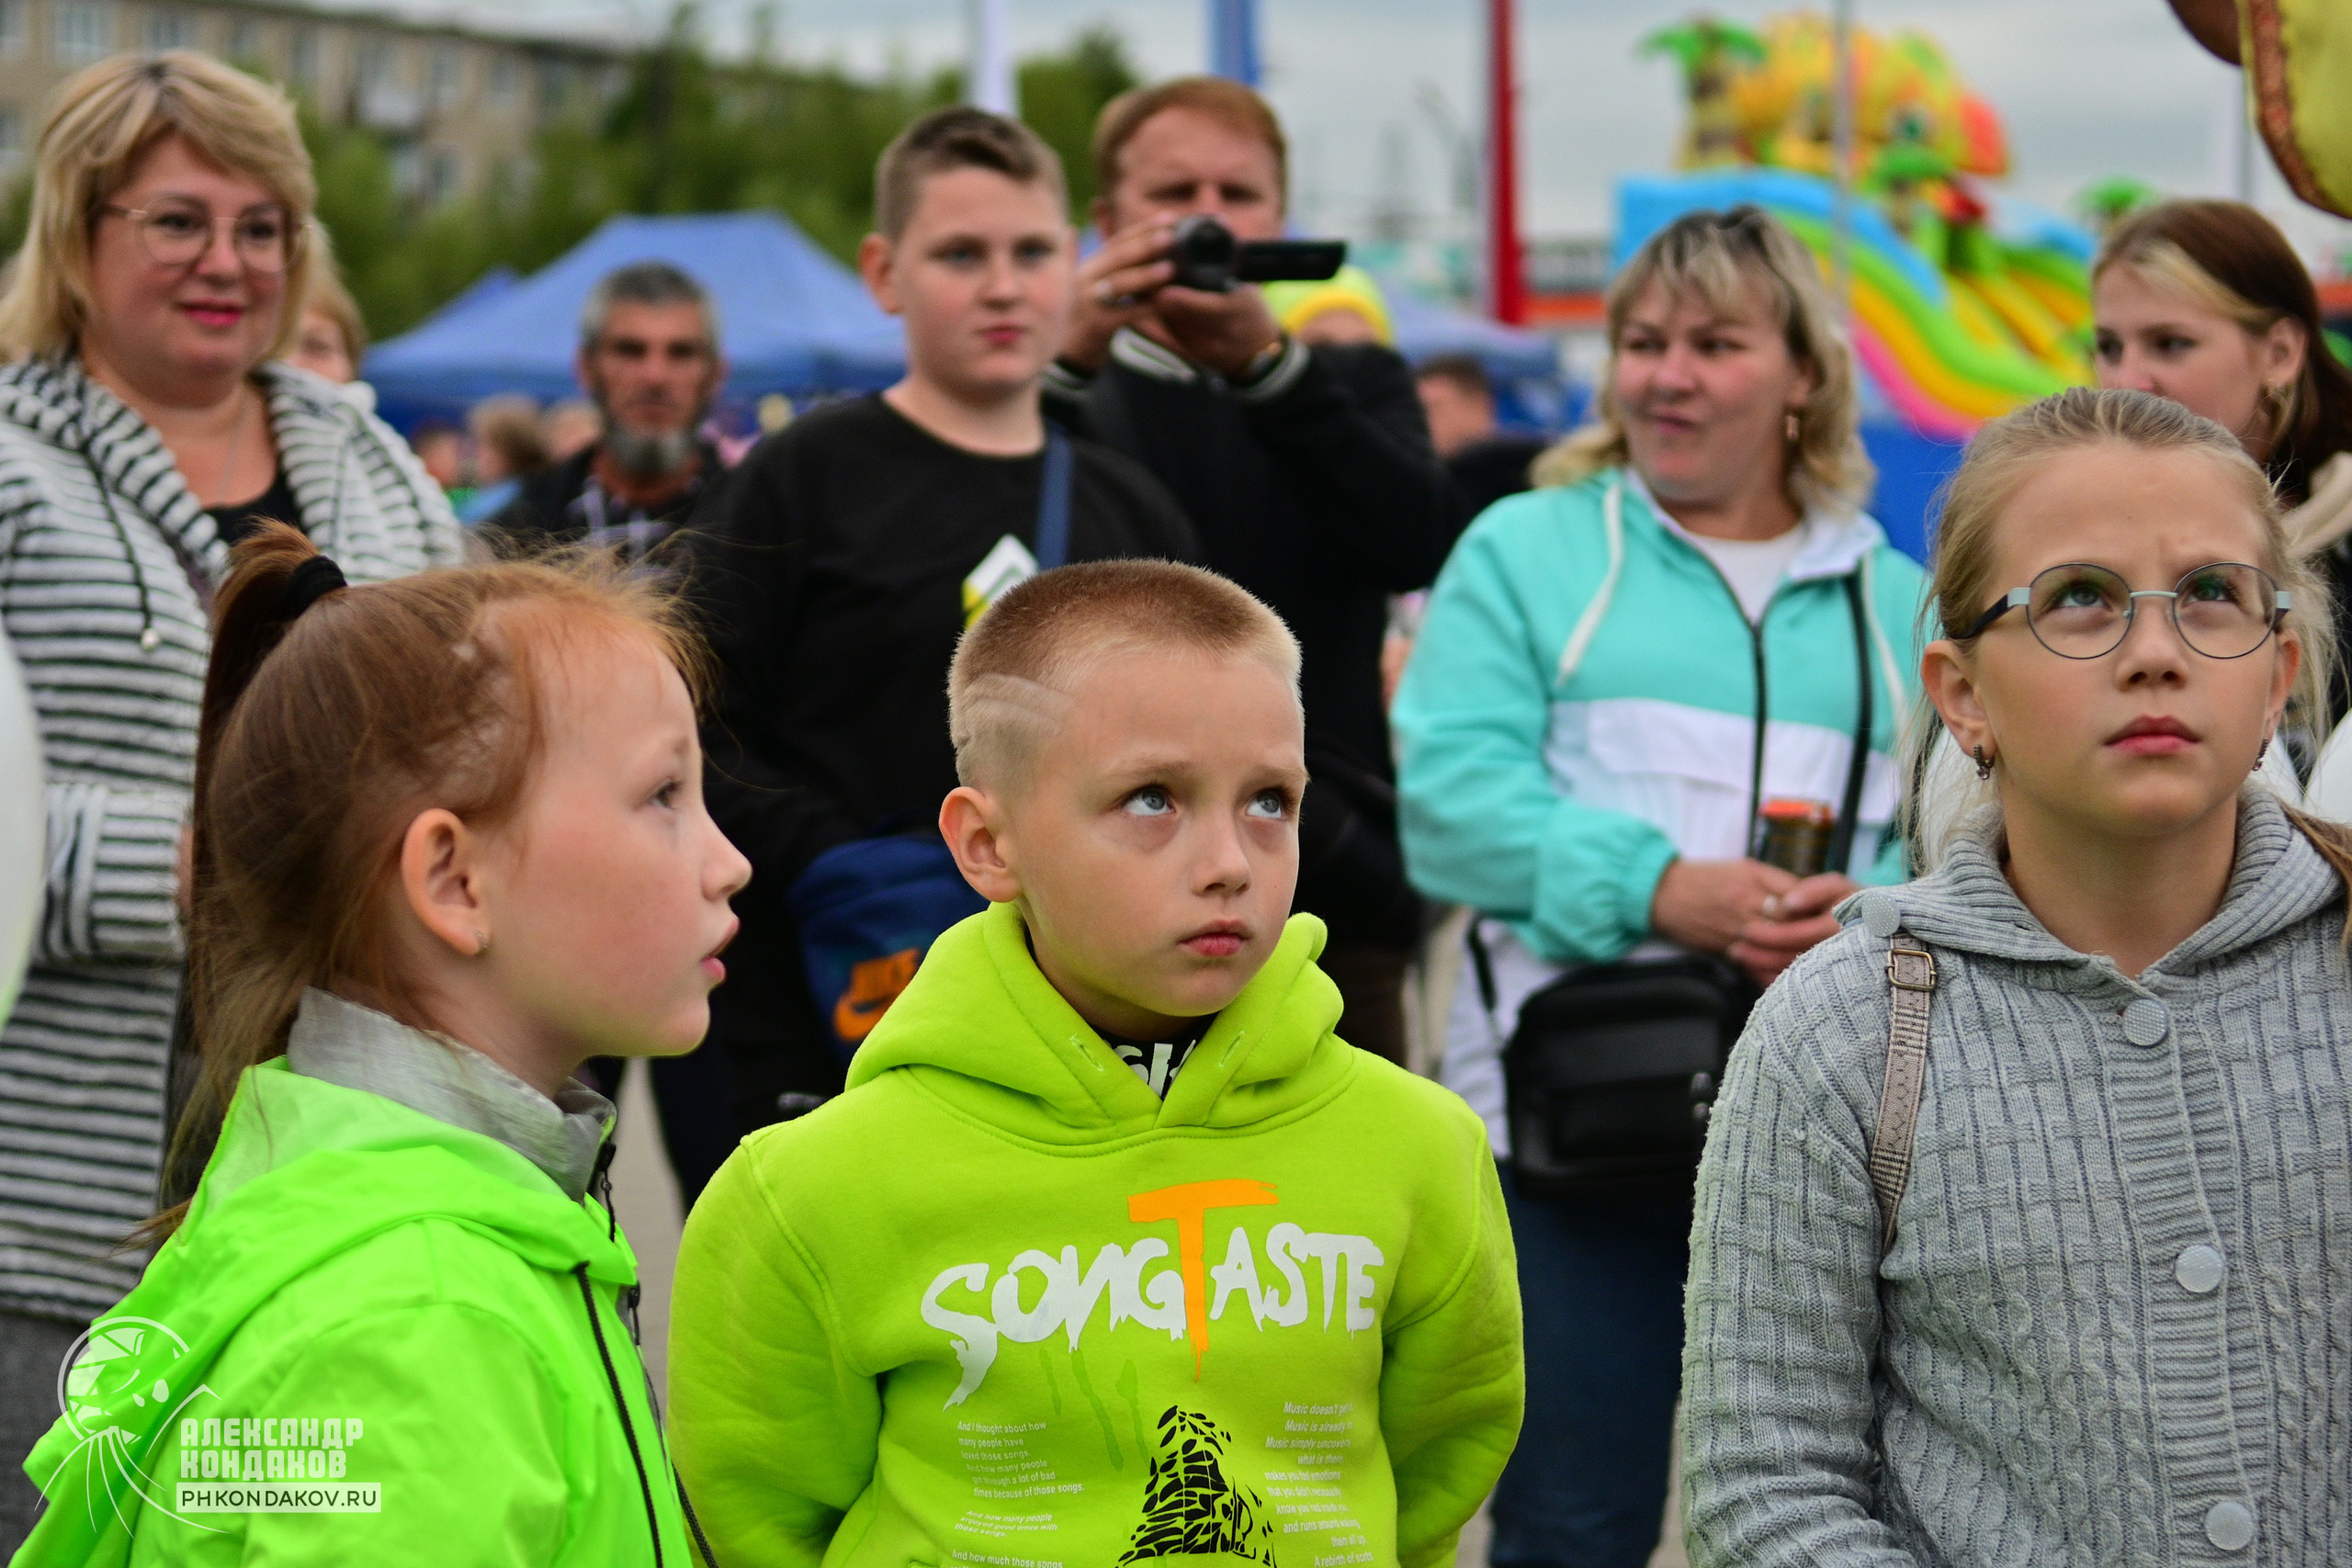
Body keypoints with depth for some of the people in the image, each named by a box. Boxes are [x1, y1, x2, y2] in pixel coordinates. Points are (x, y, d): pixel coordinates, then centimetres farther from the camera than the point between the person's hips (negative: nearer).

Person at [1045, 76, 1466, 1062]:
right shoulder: (1059, 392, 8)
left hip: (1332, 902, 2)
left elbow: (1420, 542, -6)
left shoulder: (1358, 386, 16)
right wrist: (1068, 360, -24)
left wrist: (1266, 362, -18)